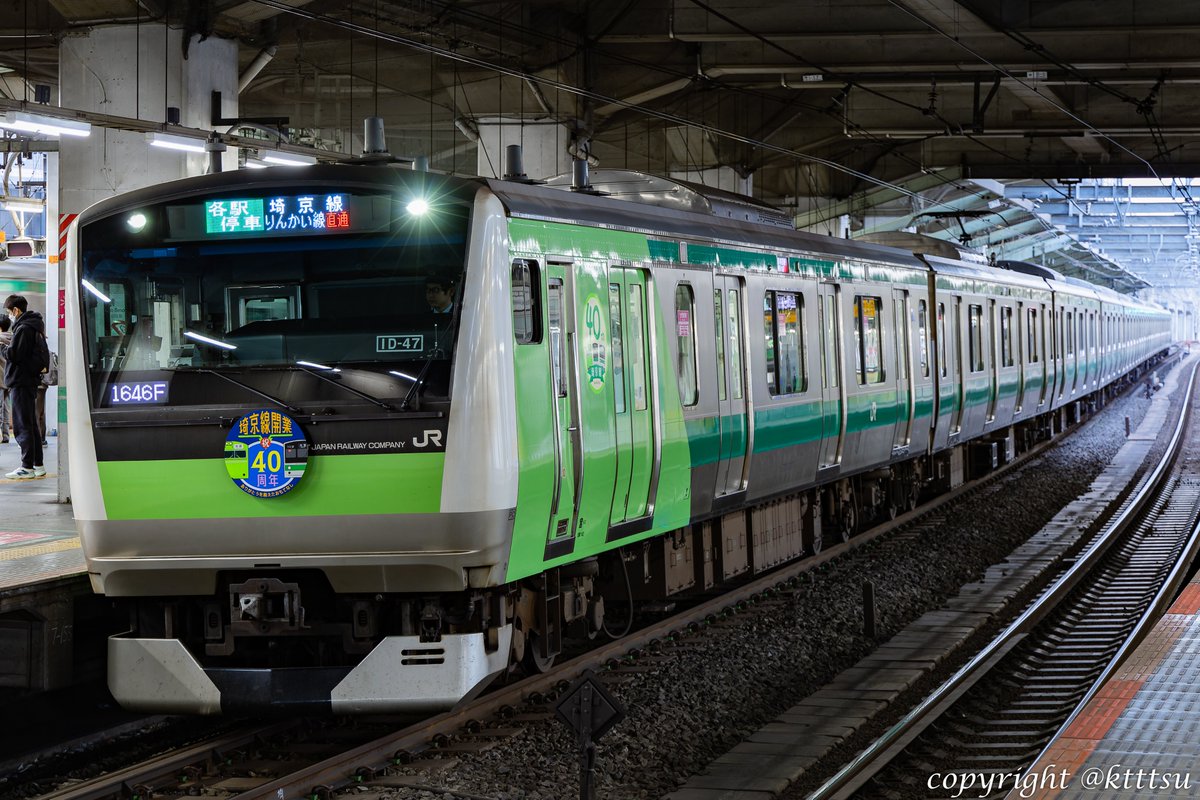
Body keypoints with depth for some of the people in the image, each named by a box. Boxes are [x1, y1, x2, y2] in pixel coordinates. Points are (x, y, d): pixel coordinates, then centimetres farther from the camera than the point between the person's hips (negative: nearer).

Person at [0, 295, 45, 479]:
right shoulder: (35, 327, 16)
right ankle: (37, 465, 16)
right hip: (30, 381, 10)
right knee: (31, 424, 13)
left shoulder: (23, 329, -14)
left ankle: (27, 467, -7)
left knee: (22, 426, -7)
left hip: (21, 382, -10)